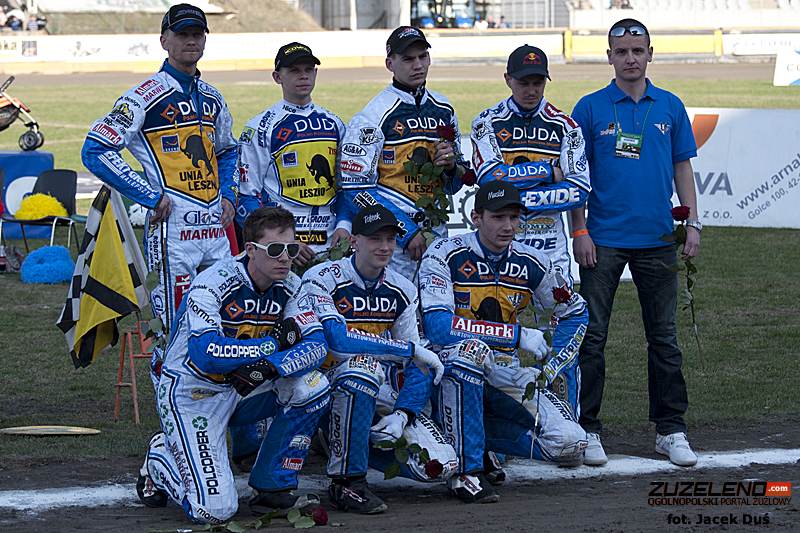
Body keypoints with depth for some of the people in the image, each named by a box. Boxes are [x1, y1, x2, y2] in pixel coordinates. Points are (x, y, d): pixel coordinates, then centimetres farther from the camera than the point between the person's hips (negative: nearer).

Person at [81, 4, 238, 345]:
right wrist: (151, 197, -14)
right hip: (174, 229, -7)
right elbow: (95, 151, -12)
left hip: (216, 226, 7)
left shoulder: (212, 99, 16)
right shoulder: (146, 96, -6)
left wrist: (228, 195, 14)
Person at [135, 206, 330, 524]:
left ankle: (273, 489, -4)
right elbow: (206, 353, -34)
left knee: (312, 386, -18)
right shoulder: (212, 284, -23)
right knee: (215, 510, -18)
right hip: (192, 394, -6)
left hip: (242, 390, 6)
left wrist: (270, 367, -33)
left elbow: (316, 345, -14)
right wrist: (275, 342, -26)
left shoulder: (288, 286, -4)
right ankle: (159, 461, 16)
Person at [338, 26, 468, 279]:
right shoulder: (373, 115, -6)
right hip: (393, 240, -5)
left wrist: (451, 165, -3)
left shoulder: (443, 111, 13)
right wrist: (407, 232, -14)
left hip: (436, 233, 6)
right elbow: (356, 188, -11)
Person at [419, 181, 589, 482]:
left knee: (570, 445, -17)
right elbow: (437, 325, -26)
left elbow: (574, 313, 17)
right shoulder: (445, 256, -12)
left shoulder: (531, 264, 2)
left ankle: (481, 434, 4)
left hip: (507, 377, 4)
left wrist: (552, 367, 1)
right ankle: (467, 466, -30)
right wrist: (517, 334, -27)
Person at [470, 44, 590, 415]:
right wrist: (549, 171, -9)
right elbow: (491, 179, -12)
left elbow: (579, 190, -4)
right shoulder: (487, 123, 3)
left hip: (550, 244, 1)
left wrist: (523, 197, -13)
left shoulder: (564, 126, 6)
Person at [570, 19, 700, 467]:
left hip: (657, 239, 2)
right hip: (604, 240, -2)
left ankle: (671, 430, 12)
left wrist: (692, 223, 4)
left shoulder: (670, 107, 9)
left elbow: (682, 167, 13)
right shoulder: (591, 109, 2)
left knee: (664, 337, 6)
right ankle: (588, 430, 5)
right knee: (592, 337, -1)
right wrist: (580, 232, -5)